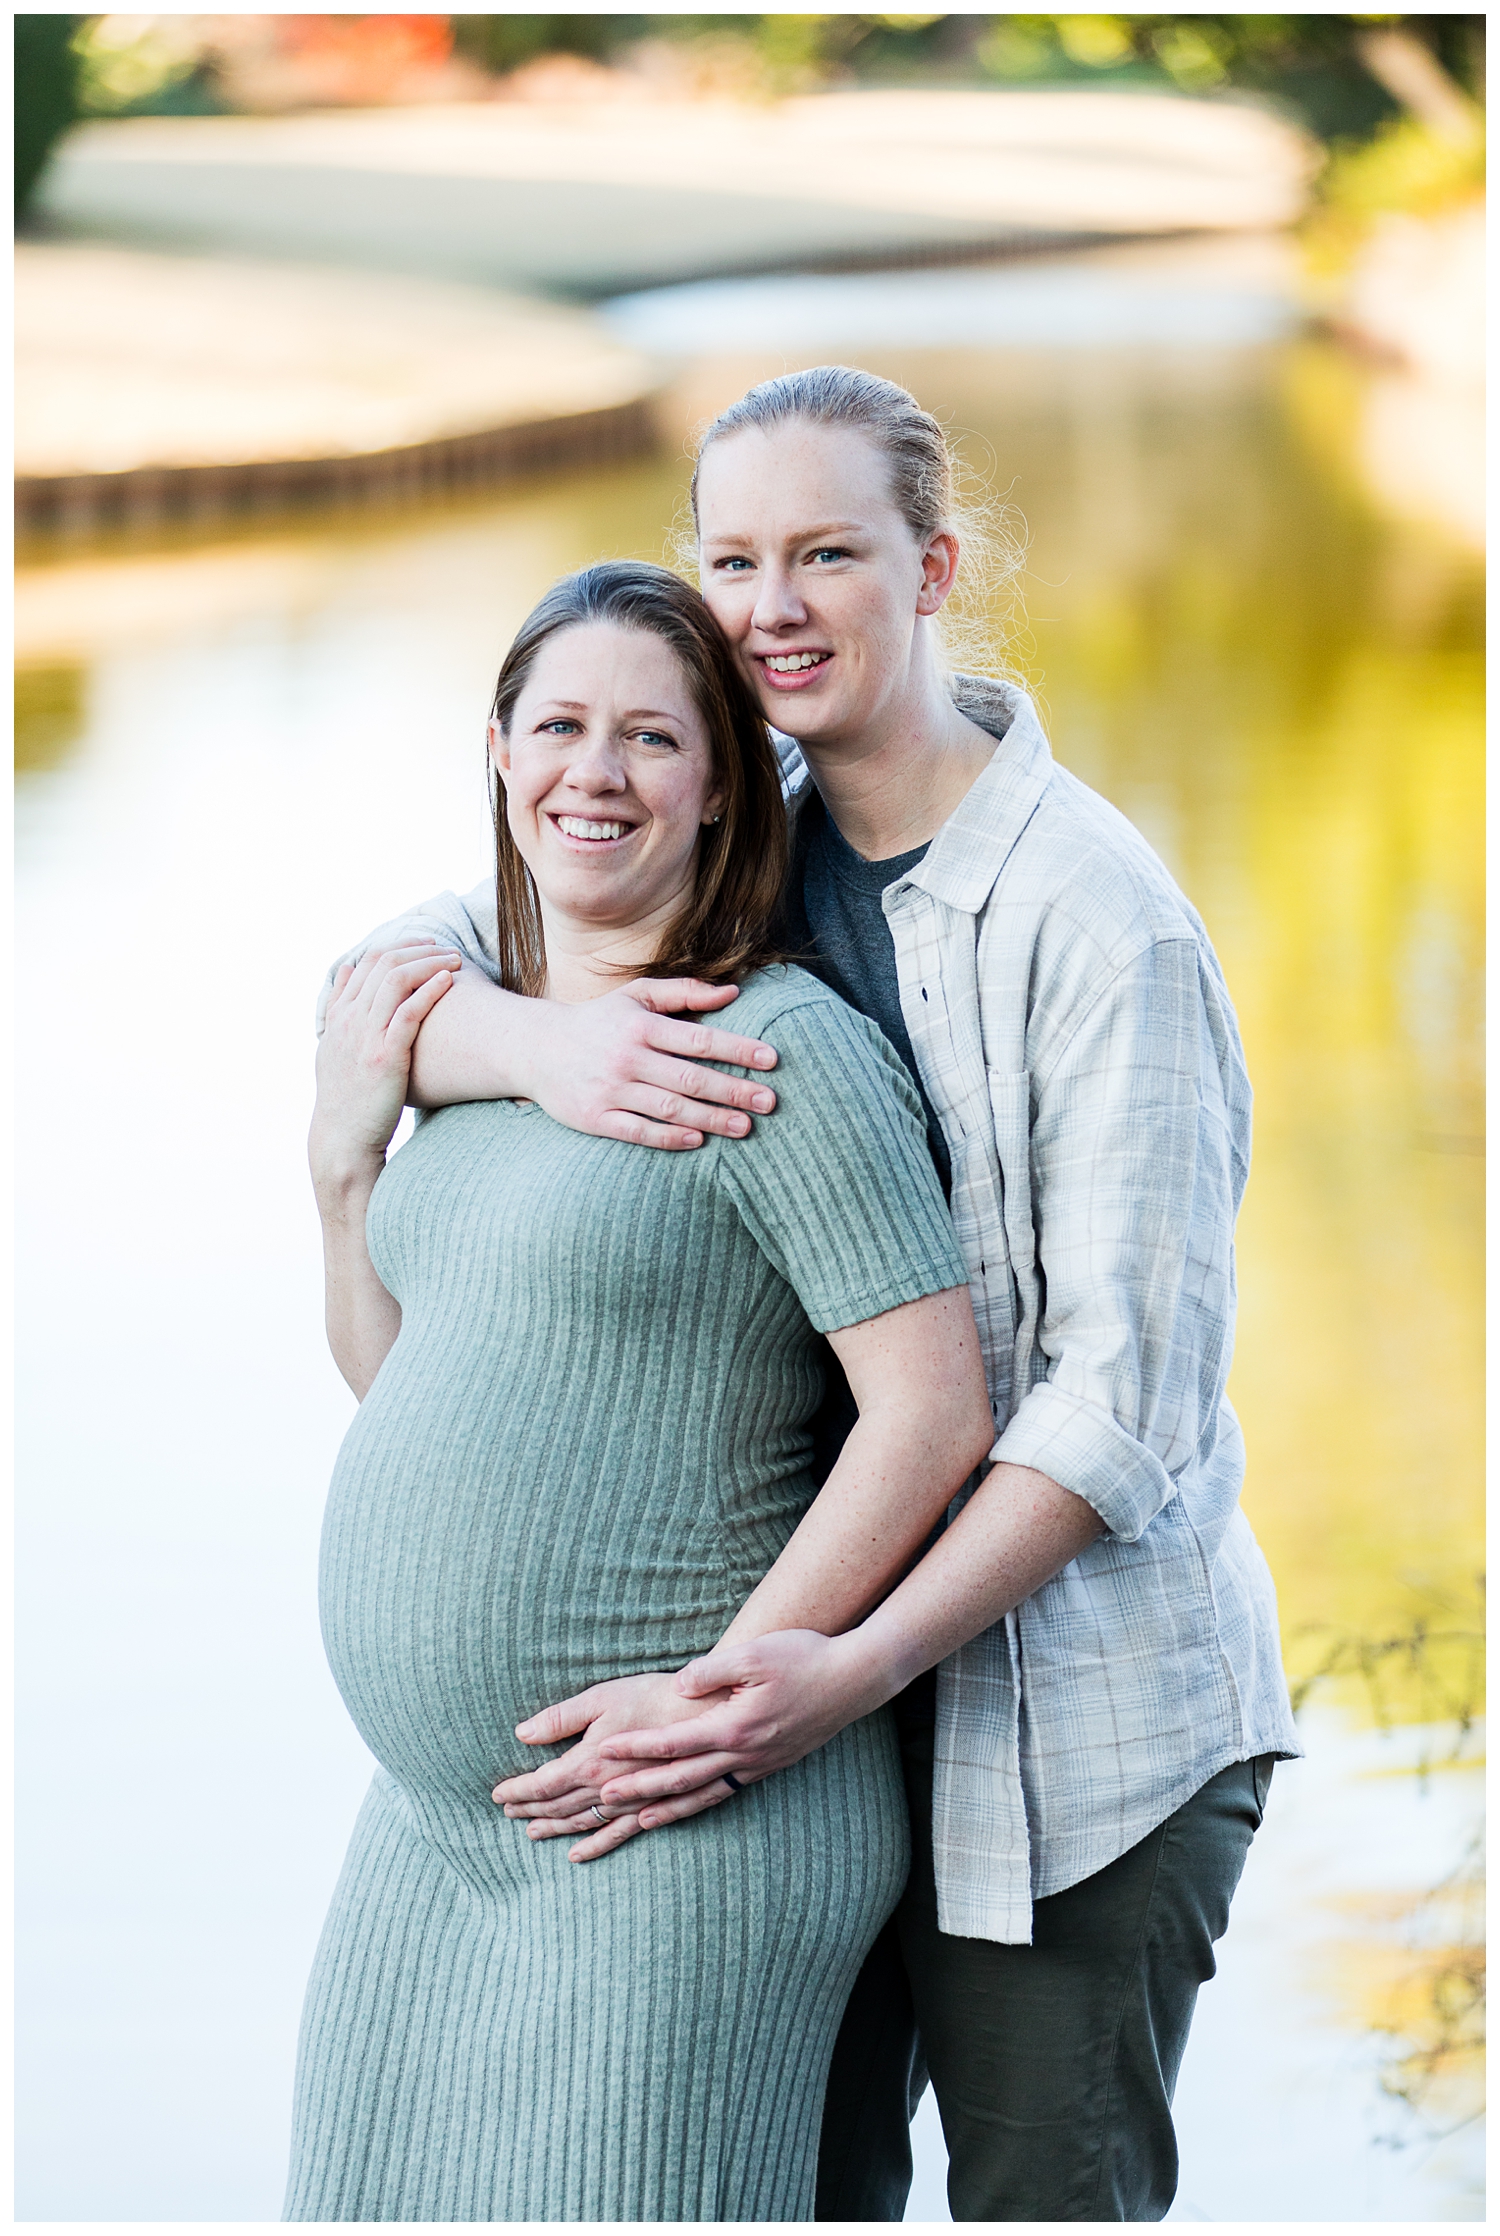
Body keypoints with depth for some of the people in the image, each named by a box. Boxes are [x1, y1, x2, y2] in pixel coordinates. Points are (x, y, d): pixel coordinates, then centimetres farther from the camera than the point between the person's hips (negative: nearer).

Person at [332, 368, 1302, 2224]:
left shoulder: (1099, 919, -17)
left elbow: (1127, 1392, -19)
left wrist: (851, 1668, -27)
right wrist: (536, 1042, -23)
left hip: (1077, 1696, -6)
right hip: (822, 1675, 6)